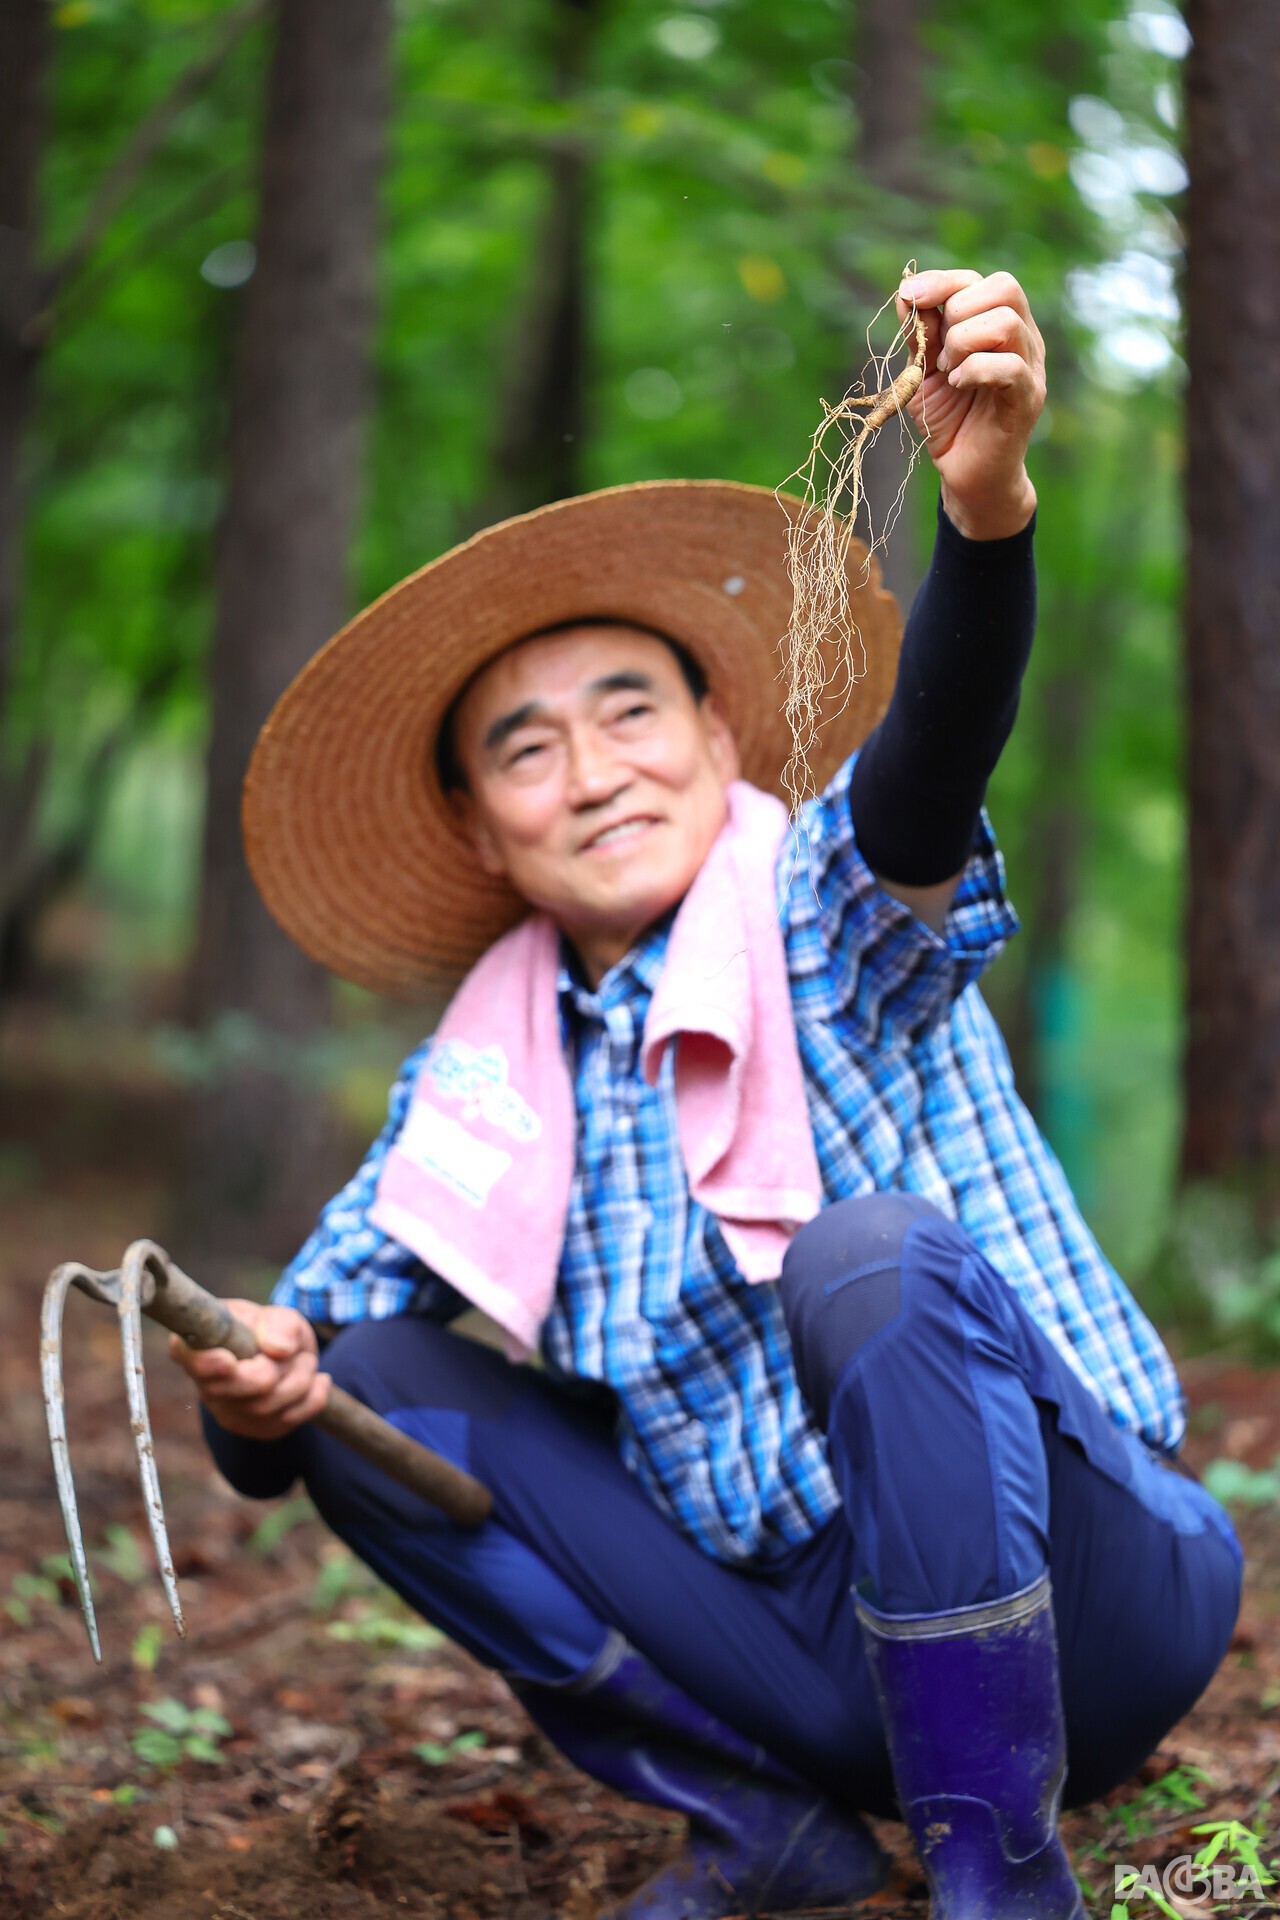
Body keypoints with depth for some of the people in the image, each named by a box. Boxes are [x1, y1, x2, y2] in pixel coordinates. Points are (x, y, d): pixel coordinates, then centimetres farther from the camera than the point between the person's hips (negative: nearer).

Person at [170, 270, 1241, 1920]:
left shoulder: (827, 912, -9)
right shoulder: (484, 1075, 5)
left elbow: (930, 759, -31)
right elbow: (327, 1305, 6)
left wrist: (985, 502, -51)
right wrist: (255, 1393, -19)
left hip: (1068, 1614, -5)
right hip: (808, 1646, 5)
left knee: (873, 1250, -33)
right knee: (363, 1378, -4)